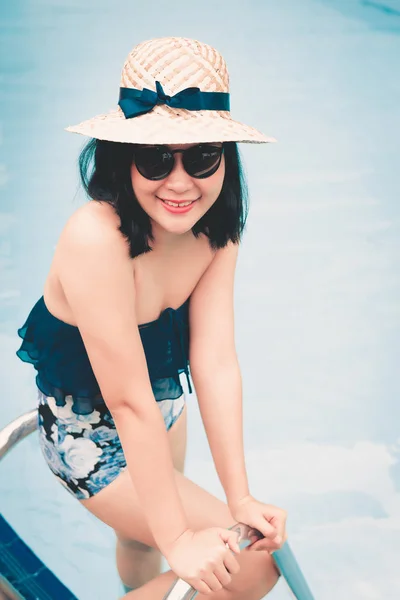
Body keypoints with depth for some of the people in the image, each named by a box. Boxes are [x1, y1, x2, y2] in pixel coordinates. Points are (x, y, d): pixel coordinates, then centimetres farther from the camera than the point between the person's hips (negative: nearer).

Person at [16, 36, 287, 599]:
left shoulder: (213, 227, -15)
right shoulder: (97, 240, -37)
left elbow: (216, 363, -17)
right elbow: (130, 401, -33)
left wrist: (241, 498, -19)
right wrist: (177, 538, -27)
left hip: (163, 411, 7)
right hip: (91, 433, -7)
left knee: (143, 533, 32)